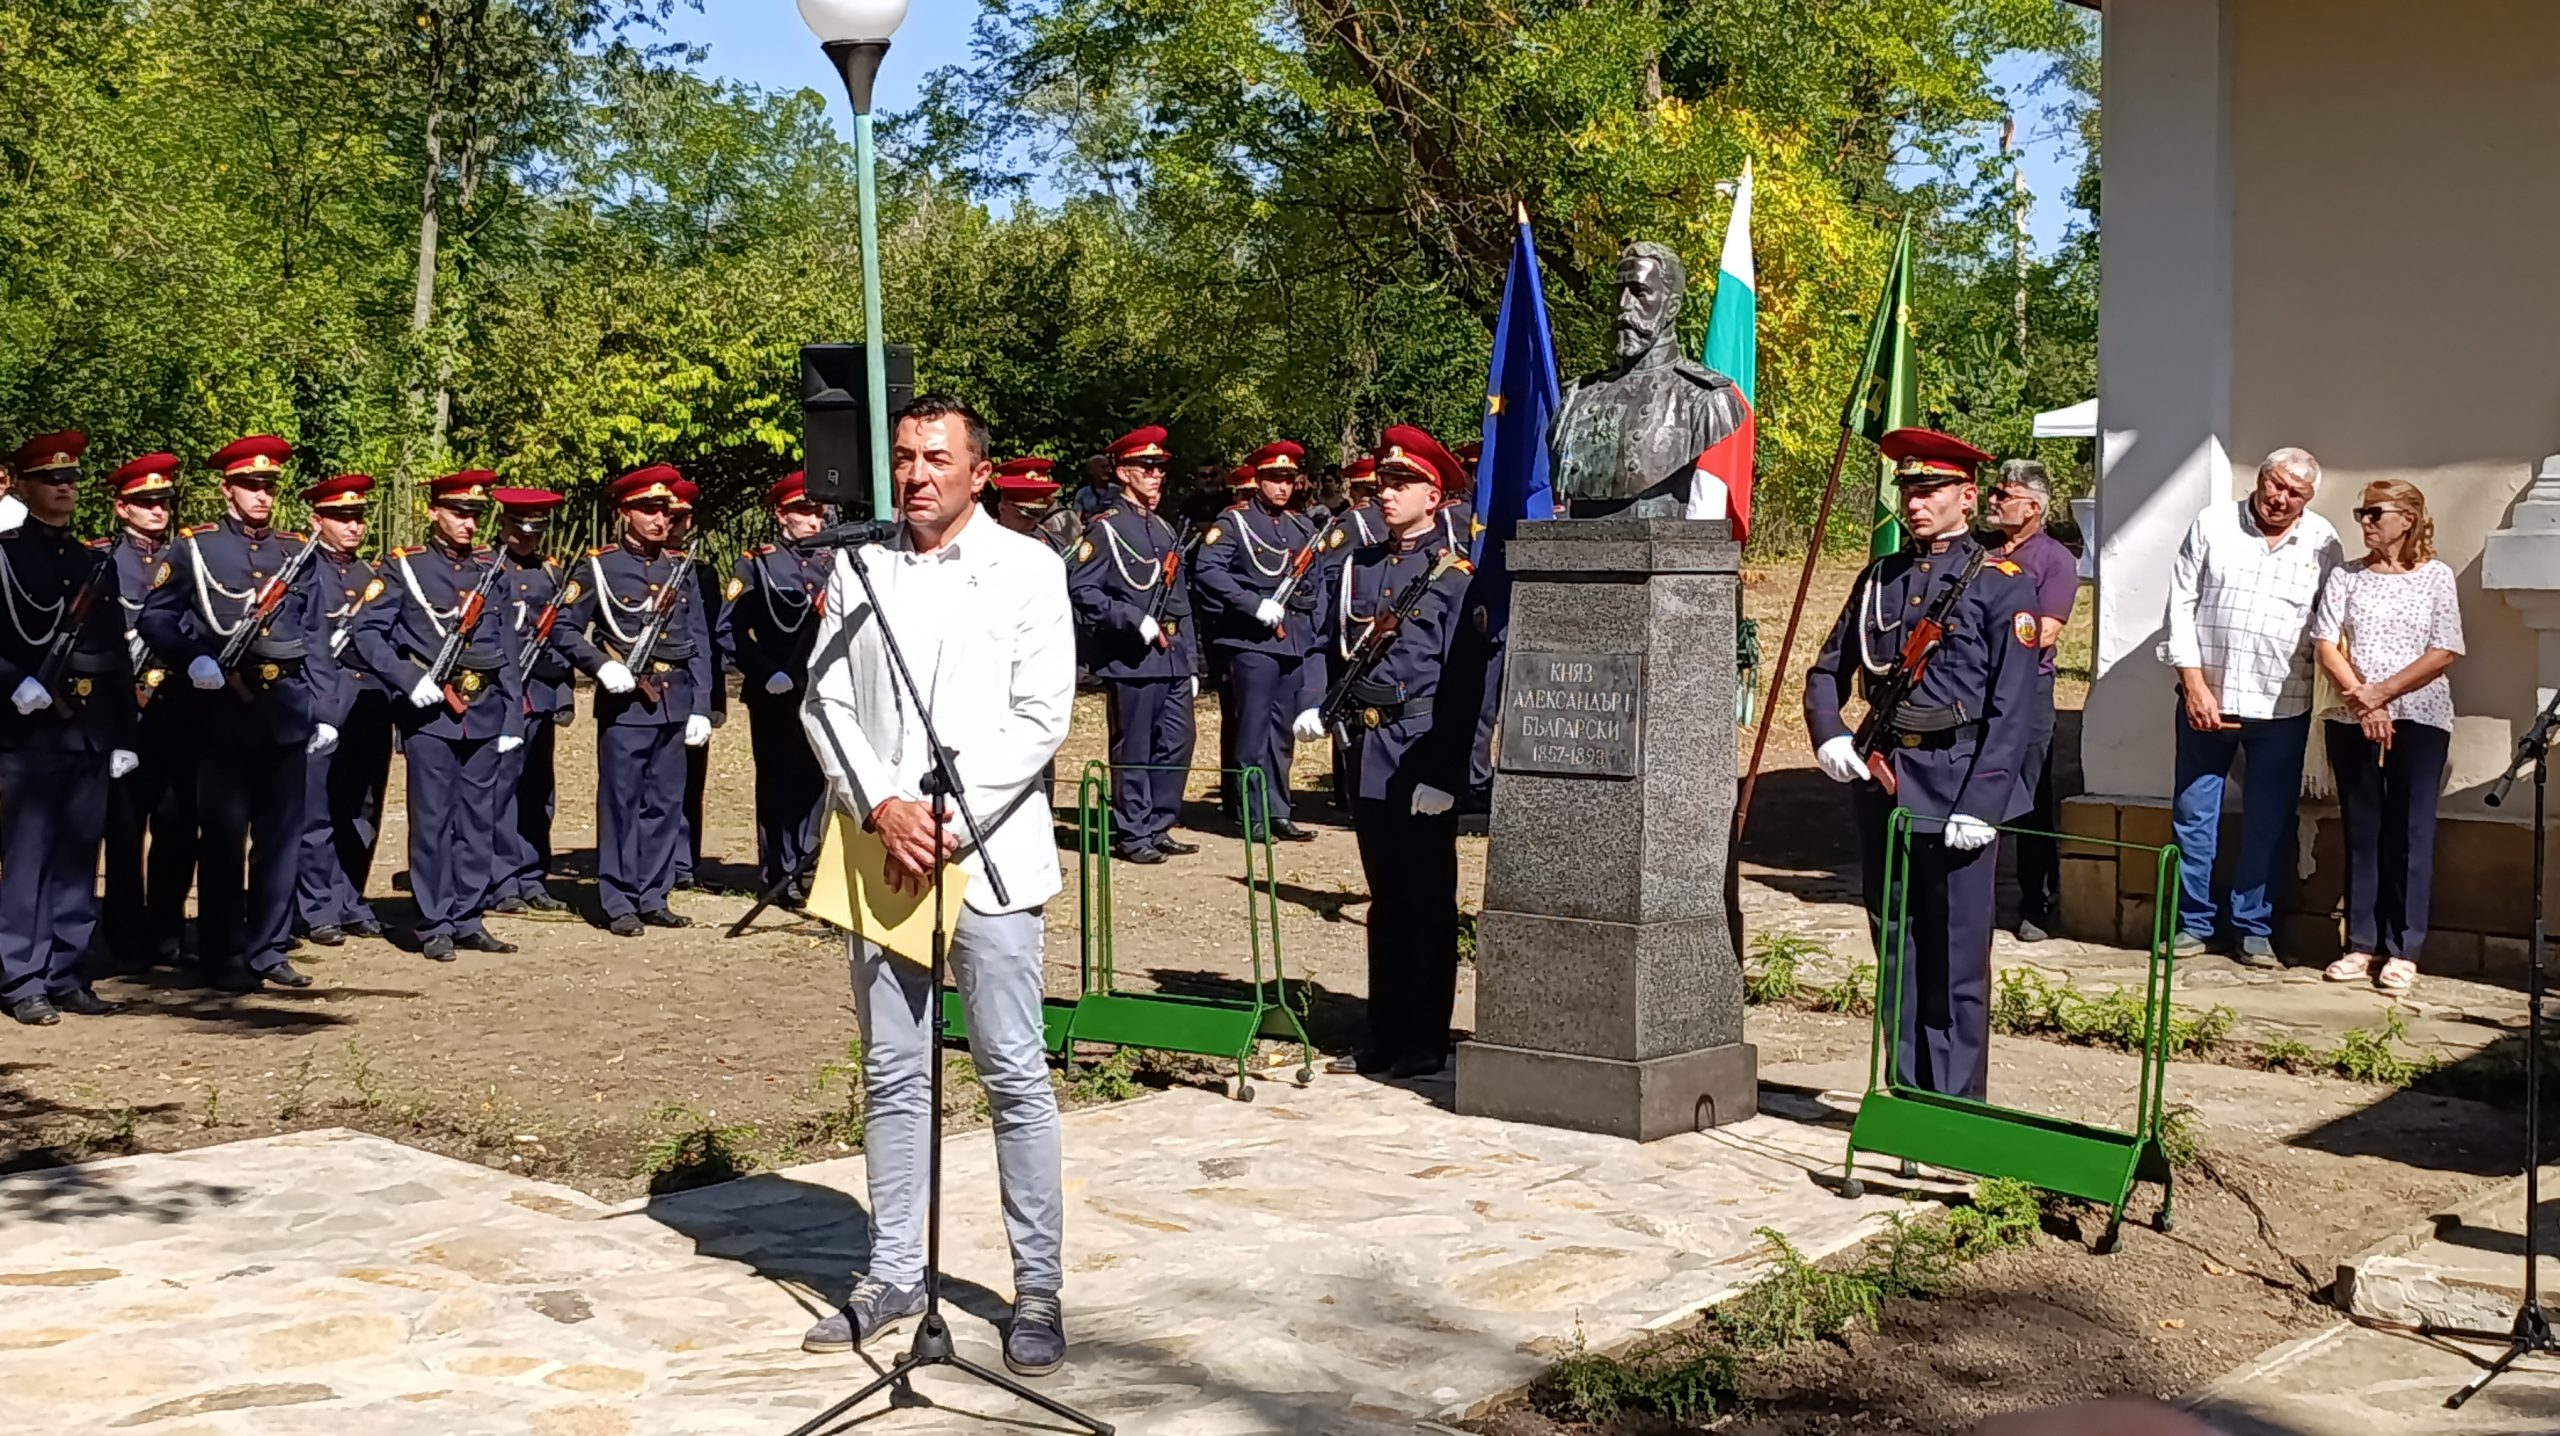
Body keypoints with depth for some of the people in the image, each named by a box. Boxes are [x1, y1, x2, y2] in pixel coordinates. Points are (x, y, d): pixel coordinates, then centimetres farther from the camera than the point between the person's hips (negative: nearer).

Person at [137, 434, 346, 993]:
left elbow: (317, 638, 12)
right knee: (223, 834, 0)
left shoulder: (297, 551, 13)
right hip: (223, 708, -3)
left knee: (281, 834, 6)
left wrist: (323, 710, 6)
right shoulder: (194, 547, 3)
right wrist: (194, 660, -17)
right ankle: (224, 957, 8)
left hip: (287, 709, 3)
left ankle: (268, 949, 15)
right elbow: (154, 619, 0)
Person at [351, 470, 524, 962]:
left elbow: (508, 648, 12)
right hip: (429, 713, -4)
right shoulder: (404, 567, 1)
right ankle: (435, 926, 6)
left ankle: (469, 919, 16)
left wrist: (512, 718, 8)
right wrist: (410, 680, -15)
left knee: (479, 820, 7)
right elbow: (368, 633, -3)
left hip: (486, 711, 4)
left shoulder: (493, 568, 11)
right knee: (432, 820, 0)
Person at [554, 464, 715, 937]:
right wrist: (601, 667, -15)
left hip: (674, 701, 4)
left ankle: (653, 898, 16)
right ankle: (620, 903, 6)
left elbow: (699, 643, 11)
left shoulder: (681, 568, 11)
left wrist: (701, 707, 5)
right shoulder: (600, 566, 0)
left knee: (665, 804, 7)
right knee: (621, 803, 0)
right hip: (625, 701, -4)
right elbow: (565, 629, 1)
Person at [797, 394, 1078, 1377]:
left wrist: (952, 823, -13)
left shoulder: (1027, 569, 0)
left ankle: (1039, 1286, 8)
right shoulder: (860, 568, 9)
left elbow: (1042, 717, -6)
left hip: (985, 855, -3)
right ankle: (894, 1274, 20)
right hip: (880, 852, 3)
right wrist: (882, 807, -10)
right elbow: (824, 703, 5)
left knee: (1014, 1075, -1)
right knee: (892, 1074, 10)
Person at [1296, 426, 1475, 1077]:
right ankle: (1385, 1035, 21)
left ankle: (1426, 1042, 9)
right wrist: (1316, 705, 2)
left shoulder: (1455, 574, -6)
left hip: (1422, 755, -6)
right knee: (1385, 900, 13)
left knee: (1428, 903, 2)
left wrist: (1444, 773, -17)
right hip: (1368, 754, 6)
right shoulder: (1360, 567, 13)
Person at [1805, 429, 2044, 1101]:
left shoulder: (2002, 584, -3)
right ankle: (1907, 1097, 21)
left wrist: (1980, 807, -16)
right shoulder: (1879, 580, 13)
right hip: (1882, 788, 5)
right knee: (1897, 953, 11)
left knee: (1957, 962, -1)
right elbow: (1827, 672, 18)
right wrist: (1828, 735, -3)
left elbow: (2012, 711, -8)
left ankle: (1957, 1109, 7)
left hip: (1958, 791, -5)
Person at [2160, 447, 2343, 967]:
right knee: (2193, 816, 5)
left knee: (2269, 825, 5)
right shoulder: (2212, 525, 2)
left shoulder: (2323, 543, 4)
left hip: (2283, 708, 0)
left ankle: (2255, 930, 15)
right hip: (2205, 698, 0)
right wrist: (2194, 686, -7)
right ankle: (2194, 924, 17)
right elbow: (2181, 605, 0)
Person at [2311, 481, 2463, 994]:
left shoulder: (2435, 576, 2)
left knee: (2410, 834, -1)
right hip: (2351, 721, 2)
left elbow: (2445, 653, -6)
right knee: (2361, 832, 6)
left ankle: (2404, 951, 2)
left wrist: (2384, 692, -14)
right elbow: (2326, 644, -1)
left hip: (2419, 720, -2)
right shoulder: (2345, 578, 7)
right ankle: (2362, 944, 11)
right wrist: (2361, 700, -14)